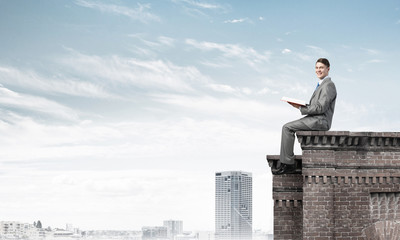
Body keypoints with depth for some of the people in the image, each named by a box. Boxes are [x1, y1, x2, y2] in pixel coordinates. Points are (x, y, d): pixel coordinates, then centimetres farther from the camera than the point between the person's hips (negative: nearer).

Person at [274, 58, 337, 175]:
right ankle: (283, 162, 3)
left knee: (287, 127, -17)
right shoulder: (321, 85, 23)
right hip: (315, 120, 10)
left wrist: (301, 108, -12)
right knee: (286, 127, 8)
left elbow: (321, 108, -19)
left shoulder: (328, 85, -10)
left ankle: (288, 164, -15)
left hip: (320, 121, -10)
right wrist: (301, 105, 5)